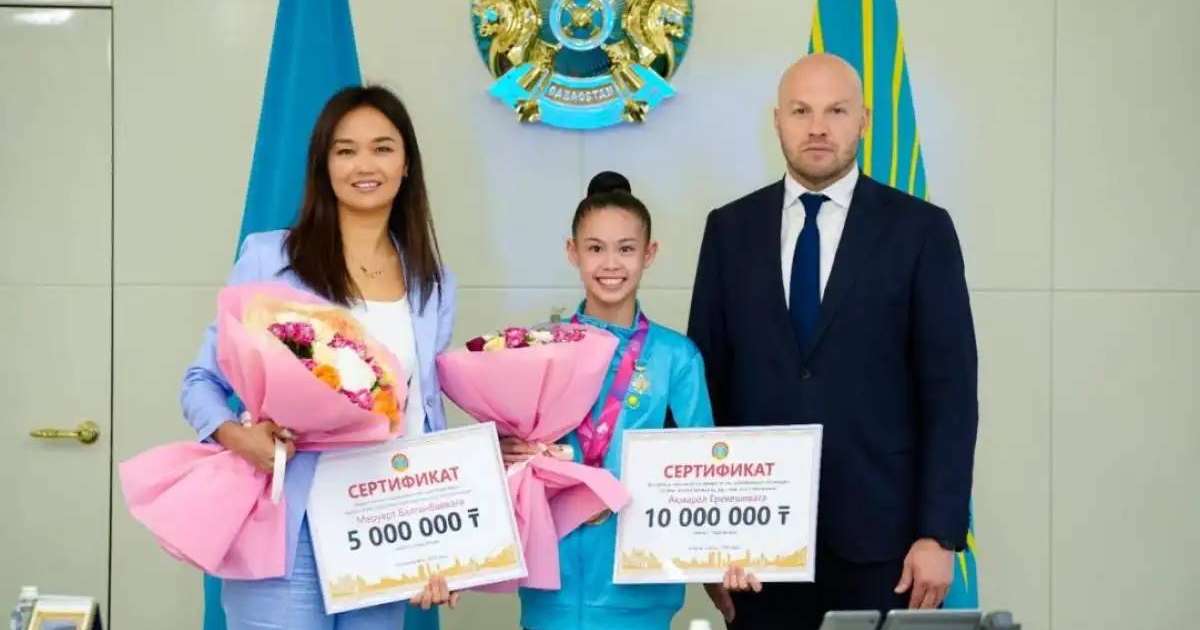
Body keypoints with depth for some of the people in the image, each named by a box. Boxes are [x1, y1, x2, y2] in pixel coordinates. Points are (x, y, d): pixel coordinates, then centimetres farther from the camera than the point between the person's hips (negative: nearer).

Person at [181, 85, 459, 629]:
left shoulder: (433, 284, 9)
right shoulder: (269, 258, -3)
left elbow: (429, 421, 13)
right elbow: (202, 381, 1)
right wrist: (236, 436, -20)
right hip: (287, 529, -3)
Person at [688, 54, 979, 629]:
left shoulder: (919, 230, 0)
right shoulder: (730, 229, 6)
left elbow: (949, 391, -3)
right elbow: (706, 382, 5)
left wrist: (939, 535, -9)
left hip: (880, 535, -1)